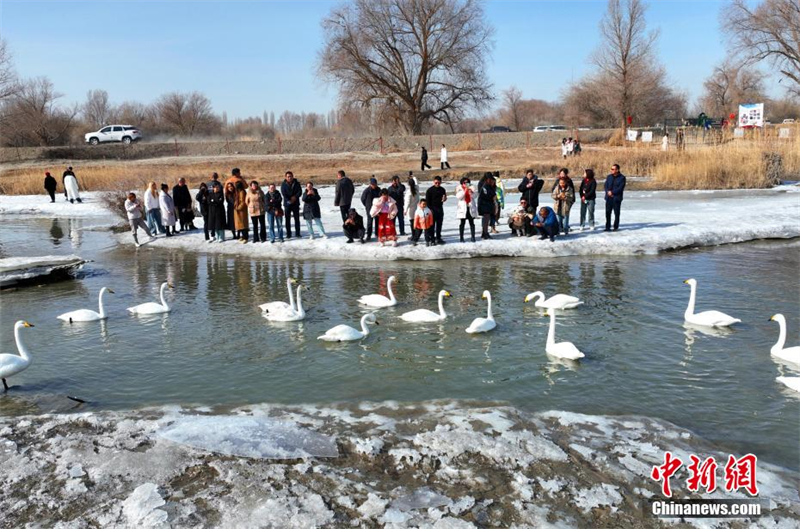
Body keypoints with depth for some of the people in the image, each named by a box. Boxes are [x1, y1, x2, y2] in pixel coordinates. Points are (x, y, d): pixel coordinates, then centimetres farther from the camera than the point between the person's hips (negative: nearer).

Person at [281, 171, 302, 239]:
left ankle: (297, 233, 10)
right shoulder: (283, 185, 0)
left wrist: (295, 197, -21)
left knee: (297, 219, 4)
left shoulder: (296, 183, 4)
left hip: (295, 204, 1)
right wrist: (289, 200, -21)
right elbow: (284, 194, -10)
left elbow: (300, 192, -4)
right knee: (287, 219, 0)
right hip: (287, 204, -1)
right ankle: (288, 234, 5)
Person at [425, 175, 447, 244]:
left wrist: (444, 199, -9)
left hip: (440, 209, 5)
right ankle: (432, 240, 1)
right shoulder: (430, 190, -7)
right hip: (432, 209, -5)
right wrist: (430, 209, -13)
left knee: (439, 224, 10)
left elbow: (444, 198, 17)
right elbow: (427, 201, -6)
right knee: (432, 225, -3)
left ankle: (438, 238, 20)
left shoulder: (442, 189, 8)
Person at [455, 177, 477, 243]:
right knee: (462, 223, 1)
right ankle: (461, 237, 6)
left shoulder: (471, 188, 8)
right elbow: (458, 196, -13)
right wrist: (465, 191, -21)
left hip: (471, 207, 2)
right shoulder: (459, 189, 3)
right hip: (463, 208, -2)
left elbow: (475, 196, -3)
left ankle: (473, 237, 4)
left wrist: (471, 192, -20)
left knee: (472, 223, 1)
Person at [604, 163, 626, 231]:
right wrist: (608, 192, -10)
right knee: (608, 212, 3)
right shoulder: (609, 177, 12)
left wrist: (612, 192, -15)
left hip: (617, 198, -4)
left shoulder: (622, 178, -4)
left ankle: (616, 227, 9)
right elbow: (605, 186, 9)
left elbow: (620, 188, -11)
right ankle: (607, 227, 10)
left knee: (616, 213, 1)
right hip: (608, 198, 4)